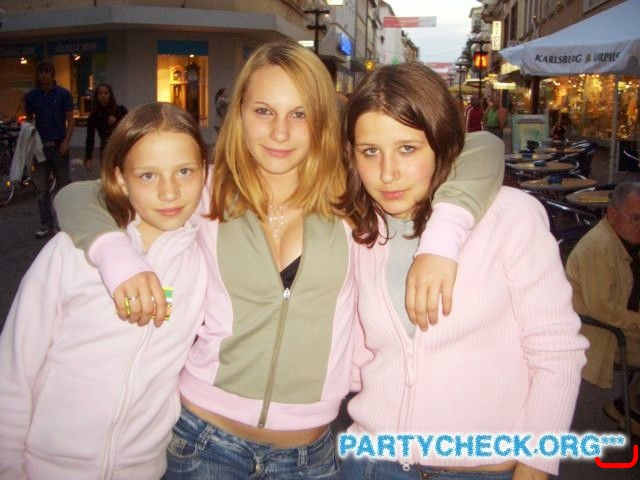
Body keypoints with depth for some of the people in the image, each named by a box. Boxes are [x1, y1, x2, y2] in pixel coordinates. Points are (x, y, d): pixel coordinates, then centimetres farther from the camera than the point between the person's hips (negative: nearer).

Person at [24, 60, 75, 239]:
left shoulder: (63, 94, -2)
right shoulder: (31, 96, 6)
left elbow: (70, 120, -3)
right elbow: (29, 120, 13)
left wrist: (66, 141, -16)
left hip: (59, 146, -2)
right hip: (40, 146, 3)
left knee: (63, 185, 5)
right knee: (42, 188, 3)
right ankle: (46, 225, 9)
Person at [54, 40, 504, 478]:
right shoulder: (208, 195, -4)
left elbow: (479, 152, -8)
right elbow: (76, 198, -1)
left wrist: (439, 241, -24)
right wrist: (119, 257, -21)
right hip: (206, 437, 0)